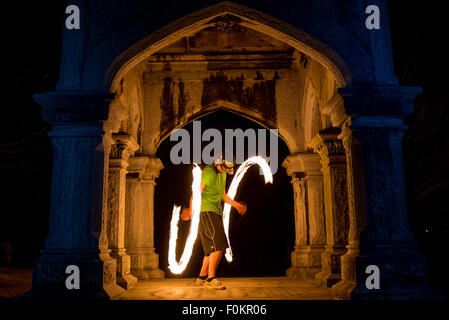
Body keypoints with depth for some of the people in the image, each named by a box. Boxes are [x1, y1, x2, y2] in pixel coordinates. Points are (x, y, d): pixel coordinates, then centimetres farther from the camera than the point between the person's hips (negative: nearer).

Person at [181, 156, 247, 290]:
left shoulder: (222, 173, 17)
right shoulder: (209, 172, -12)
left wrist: (236, 204, 31)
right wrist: (191, 210, -31)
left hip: (216, 213, 9)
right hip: (207, 212, -9)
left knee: (212, 248, 9)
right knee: (218, 245, -16)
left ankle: (202, 277, 19)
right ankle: (211, 279, -11)